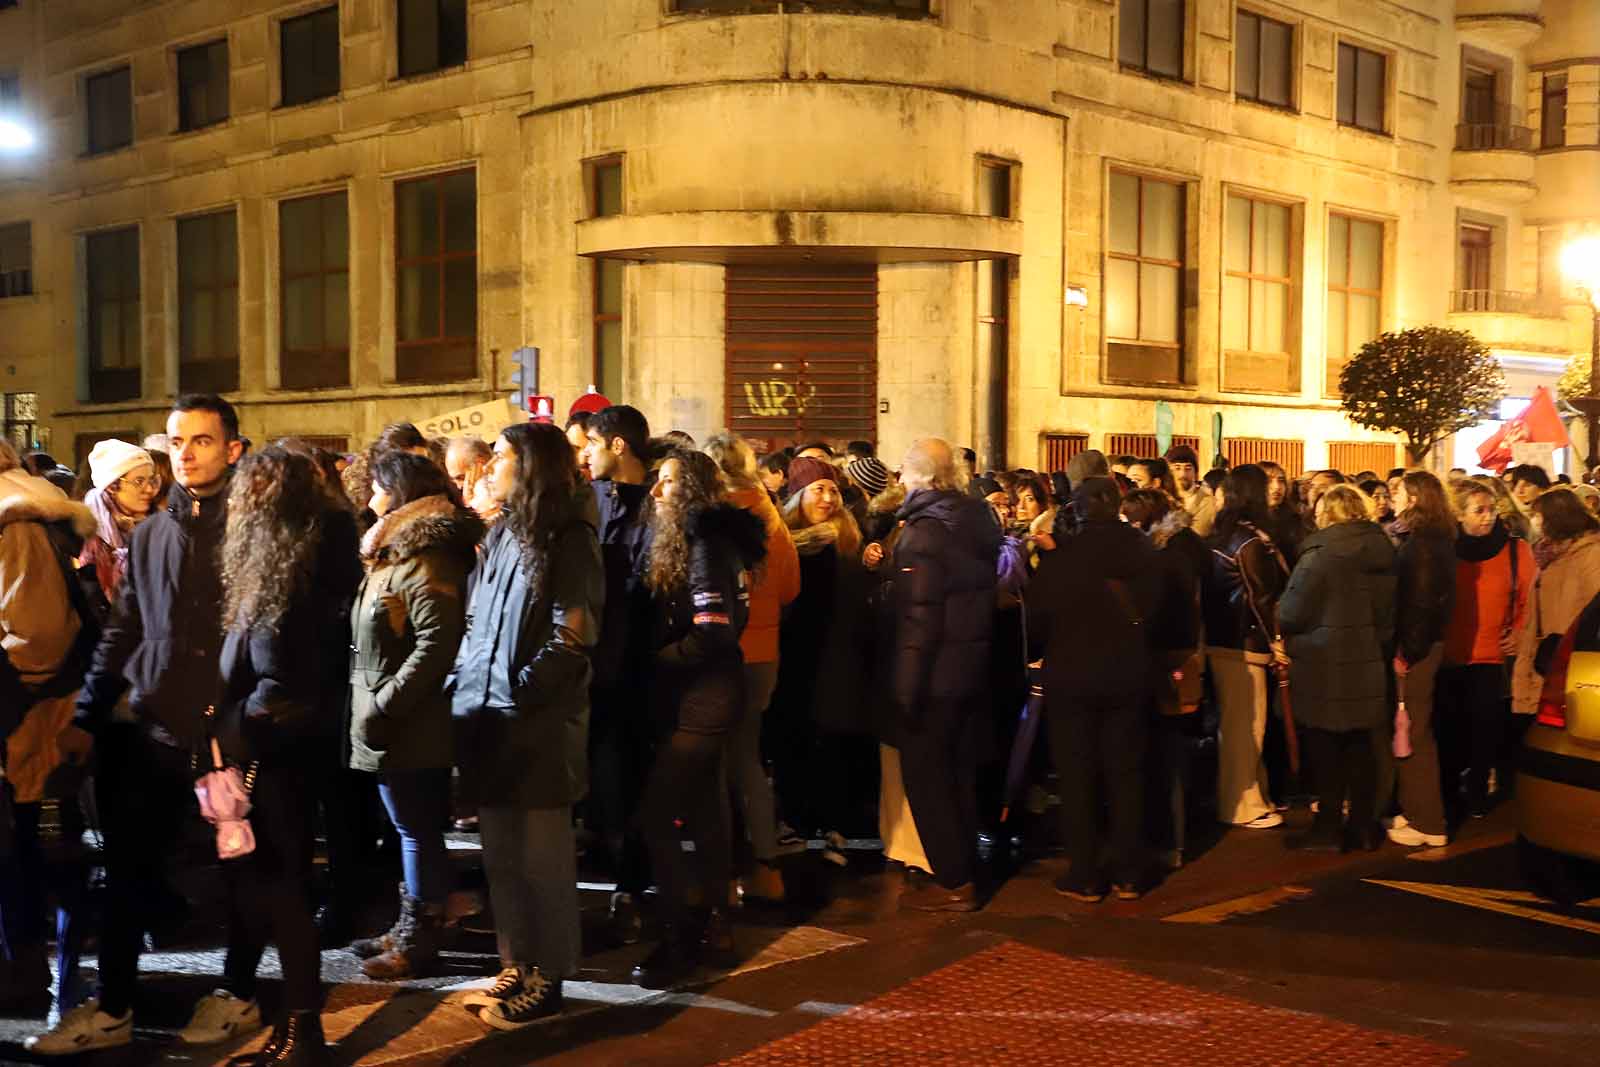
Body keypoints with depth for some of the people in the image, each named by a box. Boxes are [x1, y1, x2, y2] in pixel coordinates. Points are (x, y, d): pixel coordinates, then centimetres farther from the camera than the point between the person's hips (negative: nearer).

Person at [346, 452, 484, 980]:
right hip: (393, 723, 10)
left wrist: (383, 704, -23)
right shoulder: (396, 551, 18)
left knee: (419, 831, -1)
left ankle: (420, 941, 8)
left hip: (409, 724, -10)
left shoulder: (424, 559, -16)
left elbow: (438, 643, -25)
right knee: (412, 830, 16)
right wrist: (371, 705, 14)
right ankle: (410, 929, 25)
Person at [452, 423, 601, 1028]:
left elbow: (571, 635, -14)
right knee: (500, 854, 13)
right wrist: (463, 687, 7)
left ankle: (548, 980, 12)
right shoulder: (501, 534, 16)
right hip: (489, 718, 7)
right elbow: (476, 623, 18)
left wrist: (519, 692, -17)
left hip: (539, 723, -7)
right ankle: (516, 967, 25)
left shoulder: (569, 540, -7)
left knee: (542, 857, 2)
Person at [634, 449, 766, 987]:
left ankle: (681, 939, -4)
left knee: (656, 815, -10)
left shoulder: (706, 543, -16)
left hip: (704, 697, -10)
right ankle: (711, 925, 24)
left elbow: (712, 634, -23)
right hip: (700, 696, 10)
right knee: (704, 810, 15)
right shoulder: (691, 541, 13)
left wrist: (658, 658, -13)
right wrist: (661, 658, 2)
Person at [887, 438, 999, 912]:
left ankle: (952, 882, 6)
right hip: (972, 668, 8)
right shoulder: (976, 521, 7)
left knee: (926, 773, 2)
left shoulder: (924, 532, -17)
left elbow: (918, 620, -21)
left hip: (936, 674, -8)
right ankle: (964, 868, 28)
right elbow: (983, 595, 11)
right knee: (959, 770, 18)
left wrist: (906, 689, -19)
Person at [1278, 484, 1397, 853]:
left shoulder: (1321, 551, -15)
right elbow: (1389, 610, 10)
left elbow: (1292, 611, -15)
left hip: (1325, 665, -6)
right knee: (1359, 746, 13)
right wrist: (1381, 646, 19)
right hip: (1367, 663, 6)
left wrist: (1280, 629, 6)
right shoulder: (1381, 548, 6)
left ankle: (1328, 829, 8)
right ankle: (1363, 826, 19)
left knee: (1326, 748, 3)